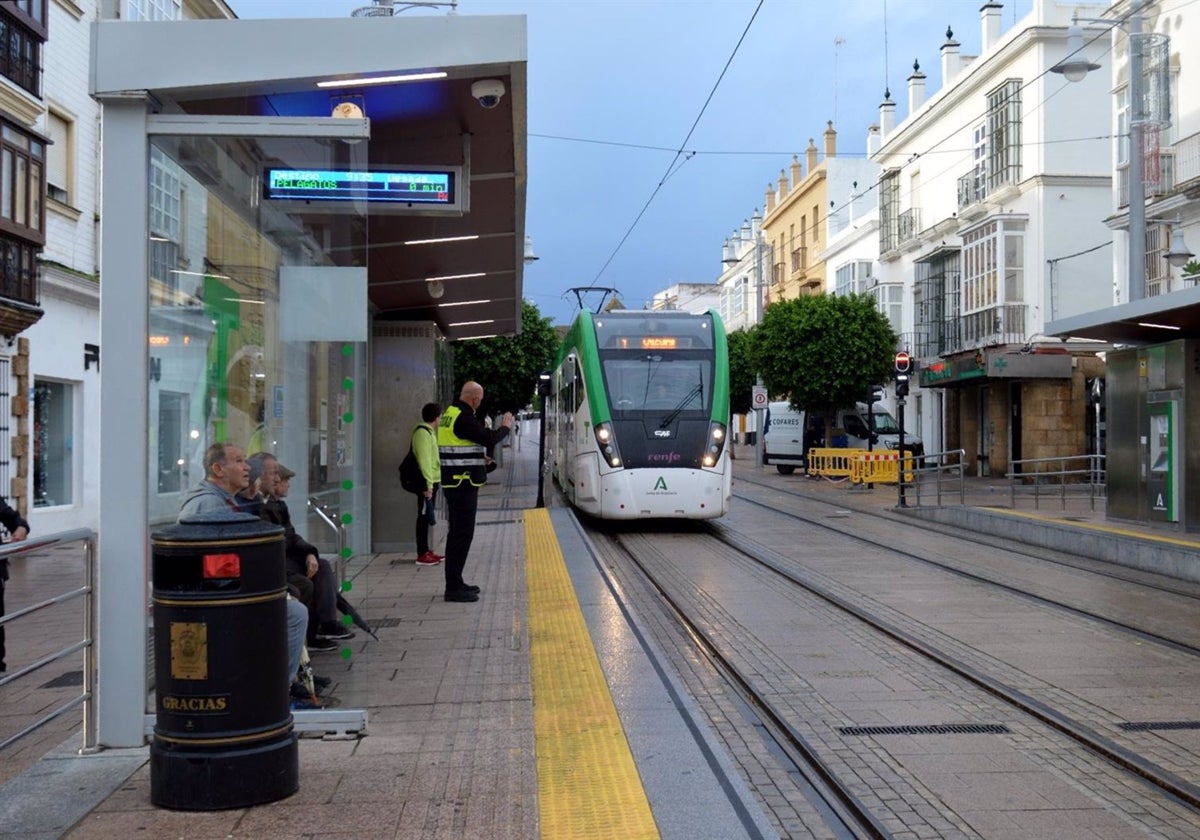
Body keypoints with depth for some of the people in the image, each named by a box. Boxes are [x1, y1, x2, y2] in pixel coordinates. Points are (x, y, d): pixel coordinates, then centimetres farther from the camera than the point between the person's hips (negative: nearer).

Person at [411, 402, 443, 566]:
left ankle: (426, 551, 21)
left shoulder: (429, 432, 17)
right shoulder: (423, 433, -16)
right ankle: (422, 555, -2)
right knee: (424, 516, -6)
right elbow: (424, 460, -22)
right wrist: (428, 485, -25)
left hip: (431, 481, 10)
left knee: (426, 517, 14)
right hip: (427, 483, -10)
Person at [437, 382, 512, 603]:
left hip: (454, 482, 10)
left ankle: (455, 583, 26)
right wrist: (505, 427, -4)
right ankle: (453, 588, -5)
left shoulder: (450, 413, 13)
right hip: (463, 483, -10)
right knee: (462, 534, -7)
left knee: (457, 532, 17)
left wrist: (479, 459, 22)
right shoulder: (464, 418, -18)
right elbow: (489, 439, -21)